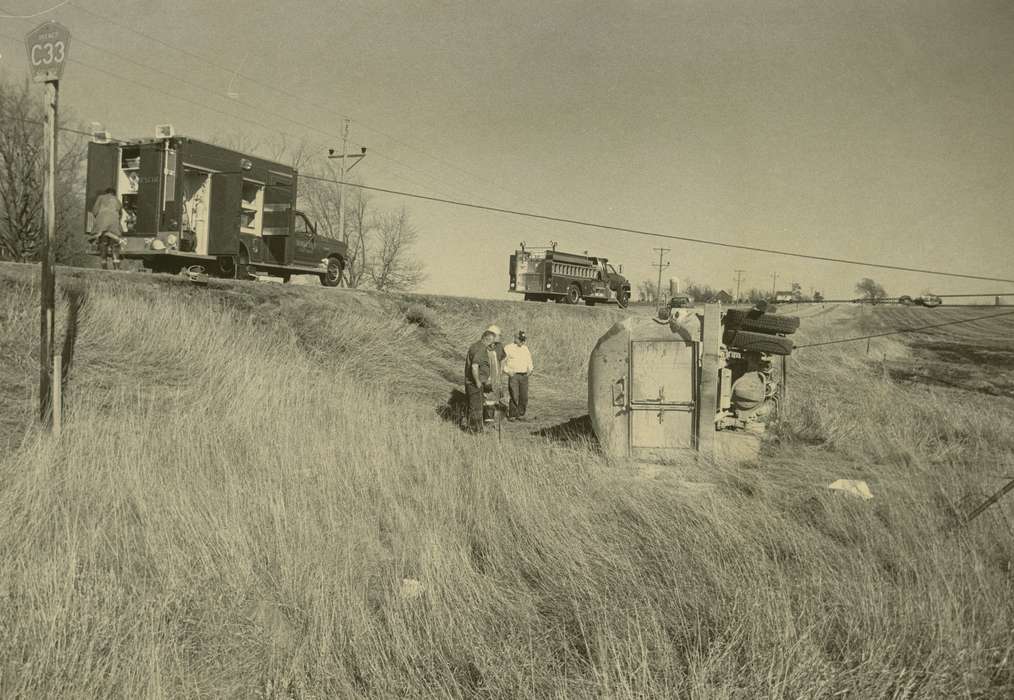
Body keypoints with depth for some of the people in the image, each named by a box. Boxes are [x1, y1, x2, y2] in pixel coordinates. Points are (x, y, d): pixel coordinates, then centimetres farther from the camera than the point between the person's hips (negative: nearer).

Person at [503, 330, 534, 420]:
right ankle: (511, 415, 0)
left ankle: (520, 415, 14)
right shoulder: (508, 348, 0)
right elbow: (502, 362, -1)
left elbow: (529, 362, 23)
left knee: (524, 397, 3)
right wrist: (507, 371, -13)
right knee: (514, 397, -10)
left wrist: (530, 369, 4)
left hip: (524, 376, 5)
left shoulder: (526, 349, 15)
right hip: (513, 376, -5)